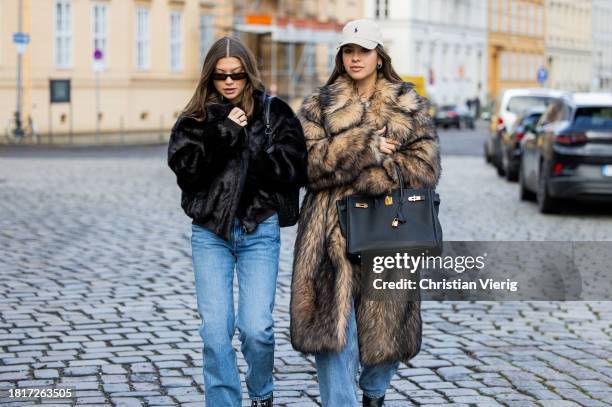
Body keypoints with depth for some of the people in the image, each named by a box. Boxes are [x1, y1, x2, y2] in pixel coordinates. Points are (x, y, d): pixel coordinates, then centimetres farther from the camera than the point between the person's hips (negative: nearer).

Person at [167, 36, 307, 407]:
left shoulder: (275, 113, 3)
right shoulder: (195, 118, 6)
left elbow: (295, 167, -7)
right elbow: (185, 167, -9)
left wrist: (245, 145, -12)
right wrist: (224, 133, -15)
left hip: (260, 229, -1)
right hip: (210, 231, 1)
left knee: (256, 328, -5)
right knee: (216, 330, -4)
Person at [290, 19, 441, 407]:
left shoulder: (408, 106, 9)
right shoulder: (319, 105, 9)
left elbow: (424, 167, -3)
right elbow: (307, 162, -4)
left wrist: (356, 173, -11)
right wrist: (365, 149, -13)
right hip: (334, 235, -1)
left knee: (386, 323, 9)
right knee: (333, 324, -8)